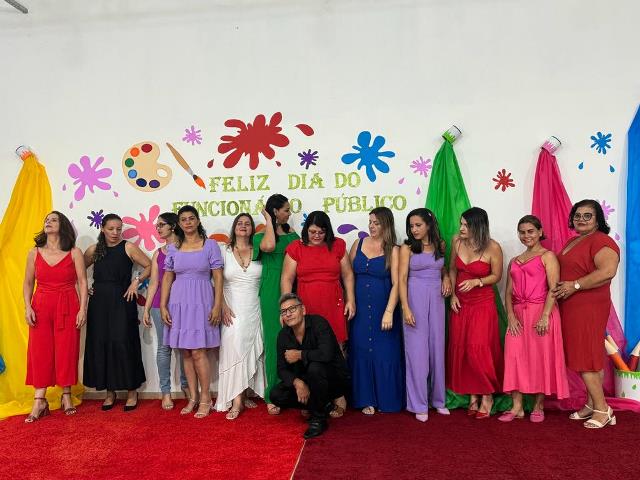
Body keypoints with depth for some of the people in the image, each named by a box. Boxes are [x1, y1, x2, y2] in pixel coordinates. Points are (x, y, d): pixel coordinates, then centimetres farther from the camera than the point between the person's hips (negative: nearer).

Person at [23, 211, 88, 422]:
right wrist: (27, 307, -3)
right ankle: (39, 401, 6)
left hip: (67, 307, -2)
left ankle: (66, 396, 15)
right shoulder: (34, 253, 8)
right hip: (40, 307, 2)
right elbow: (28, 283, 10)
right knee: (39, 351, 1)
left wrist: (82, 309, -9)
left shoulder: (74, 253, 1)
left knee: (66, 350, 2)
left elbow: (82, 282, -2)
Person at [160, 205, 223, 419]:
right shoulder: (173, 248, 9)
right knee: (186, 352, 7)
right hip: (179, 303, 4)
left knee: (198, 352, -6)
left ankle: (205, 399, 7)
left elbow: (218, 277, -3)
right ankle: (193, 398, 19)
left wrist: (217, 306, -9)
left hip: (201, 303, -3)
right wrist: (163, 306, 3)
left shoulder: (210, 245, 0)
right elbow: (167, 278, 10)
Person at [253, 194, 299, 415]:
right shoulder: (260, 236, 3)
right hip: (272, 294, -4)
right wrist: (269, 221, -9)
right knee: (275, 341, -1)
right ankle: (273, 396, 10)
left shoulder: (292, 234, 16)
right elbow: (269, 246, -21)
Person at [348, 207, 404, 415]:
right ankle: (367, 400, 19)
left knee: (385, 353, 4)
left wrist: (389, 312, -18)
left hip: (383, 306, -3)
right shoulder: (358, 244, 6)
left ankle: (387, 399, 21)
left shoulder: (393, 250, -3)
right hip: (360, 308, 3)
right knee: (362, 352, 6)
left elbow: (396, 283, -9)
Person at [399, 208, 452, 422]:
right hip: (416, 298, -4)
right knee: (417, 350, -1)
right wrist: (406, 308, -16)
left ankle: (438, 399, 24)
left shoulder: (440, 245, 8)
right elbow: (402, 279, -8)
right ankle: (419, 404, 9)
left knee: (437, 347, 9)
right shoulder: (407, 248, -4)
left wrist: (446, 278, 2)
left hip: (436, 299, 4)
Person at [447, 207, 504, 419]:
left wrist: (476, 281, -20)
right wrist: (452, 294, 1)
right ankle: (473, 395, 20)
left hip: (482, 304, -4)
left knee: (479, 350, -8)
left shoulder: (492, 248, -15)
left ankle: (487, 397, 12)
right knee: (460, 349, 6)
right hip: (460, 304, 5)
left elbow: (496, 275, -3)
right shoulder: (457, 241, -3)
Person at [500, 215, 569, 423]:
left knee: (541, 358, 1)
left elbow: (553, 289, -11)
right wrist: (511, 316, -3)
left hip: (541, 313, -5)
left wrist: (545, 316, -20)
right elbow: (509, 292, 11)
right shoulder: (514, 262, 17)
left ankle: (538, 406, 14)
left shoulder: (547, 256, -1)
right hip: (518, 315, 5)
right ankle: (517, 407, 8)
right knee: (515, 357, 1)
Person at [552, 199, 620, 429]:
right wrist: (560, 288, 10)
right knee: (590, 358, 13)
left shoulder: (601, 241, -12)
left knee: (585, 359, -6)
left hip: (588, 308, -9)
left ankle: (602, 409, 5)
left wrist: (574, 285, -21)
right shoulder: (573, 241, 17)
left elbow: (607, 271, -26)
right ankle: (592, 405, 21)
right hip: (572, 307, 9)